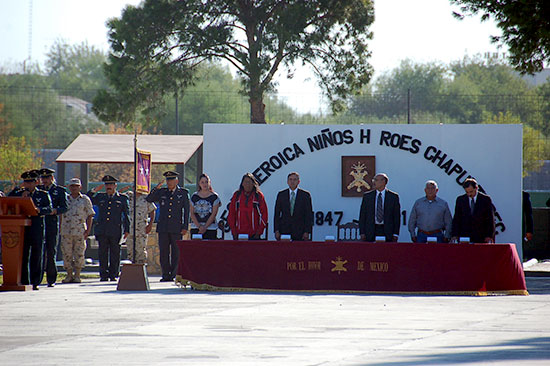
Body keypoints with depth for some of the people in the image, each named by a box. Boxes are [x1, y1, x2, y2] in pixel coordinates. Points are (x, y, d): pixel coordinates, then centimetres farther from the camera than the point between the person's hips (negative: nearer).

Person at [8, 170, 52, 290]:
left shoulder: (43, 194, 9)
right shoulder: (19, 193, 16)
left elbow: (49, 209, -5)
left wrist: (39, 210, -24)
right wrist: (21, 198, -5)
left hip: (37, 228, -2)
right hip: (23, 228, 2)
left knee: (36, 256, -1)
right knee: (23, 256, 0)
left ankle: (35, 282, 3)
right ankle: (24, 281, 3)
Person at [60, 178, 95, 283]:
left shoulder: (85, 200, 7)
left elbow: (90, 215, 6)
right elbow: (60, 214, 16)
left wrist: (88, 230, -4)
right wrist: (60, 228, 7)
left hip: (80, 231, -2)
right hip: (66, 230, 2)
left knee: (79, 253, -1)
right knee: (66, 253, 0)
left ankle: (77, 275, 6)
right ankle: (69, 275, 9)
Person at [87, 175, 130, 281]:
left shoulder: (122, 198, 11)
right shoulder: (100, 197, 17)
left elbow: (126, 215, 10)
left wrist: (127, 230, 4)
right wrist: (94, 190, 9)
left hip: (116, 230, -2)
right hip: (102, 231, 2)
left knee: (115, 253, -2)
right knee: (103, 253, -1)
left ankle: (113, 275, 4)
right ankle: (104, 275, 2)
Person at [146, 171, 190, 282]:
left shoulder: (183, 193, 6)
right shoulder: (161, 192, 13)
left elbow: (186, 211, 4)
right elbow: (148, 199, 7)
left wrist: (185, 227, -4)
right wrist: (156, 188, -6)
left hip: (177, 228, -3)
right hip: (163, 227, 3)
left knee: (176, 253, -3)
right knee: (163, 252, 1)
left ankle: (174, 275, 1)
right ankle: (166, 275, 6)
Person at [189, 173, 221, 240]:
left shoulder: (214, 197, 3)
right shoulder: (194, 197, 10)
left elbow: (214, 214, -3)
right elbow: (192, 213, 6)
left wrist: (205, 227, -11)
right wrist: (199, 226, -7)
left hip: (210, 227, -2)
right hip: (195, 228, 2)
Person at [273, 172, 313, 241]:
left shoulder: (305, 195, 4)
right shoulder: (281, 195, 10)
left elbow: (309, 215, 2)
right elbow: (277, 214, 9)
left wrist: (307, 232, -5)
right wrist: (276, 230, 0)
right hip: (284, 231, 1)